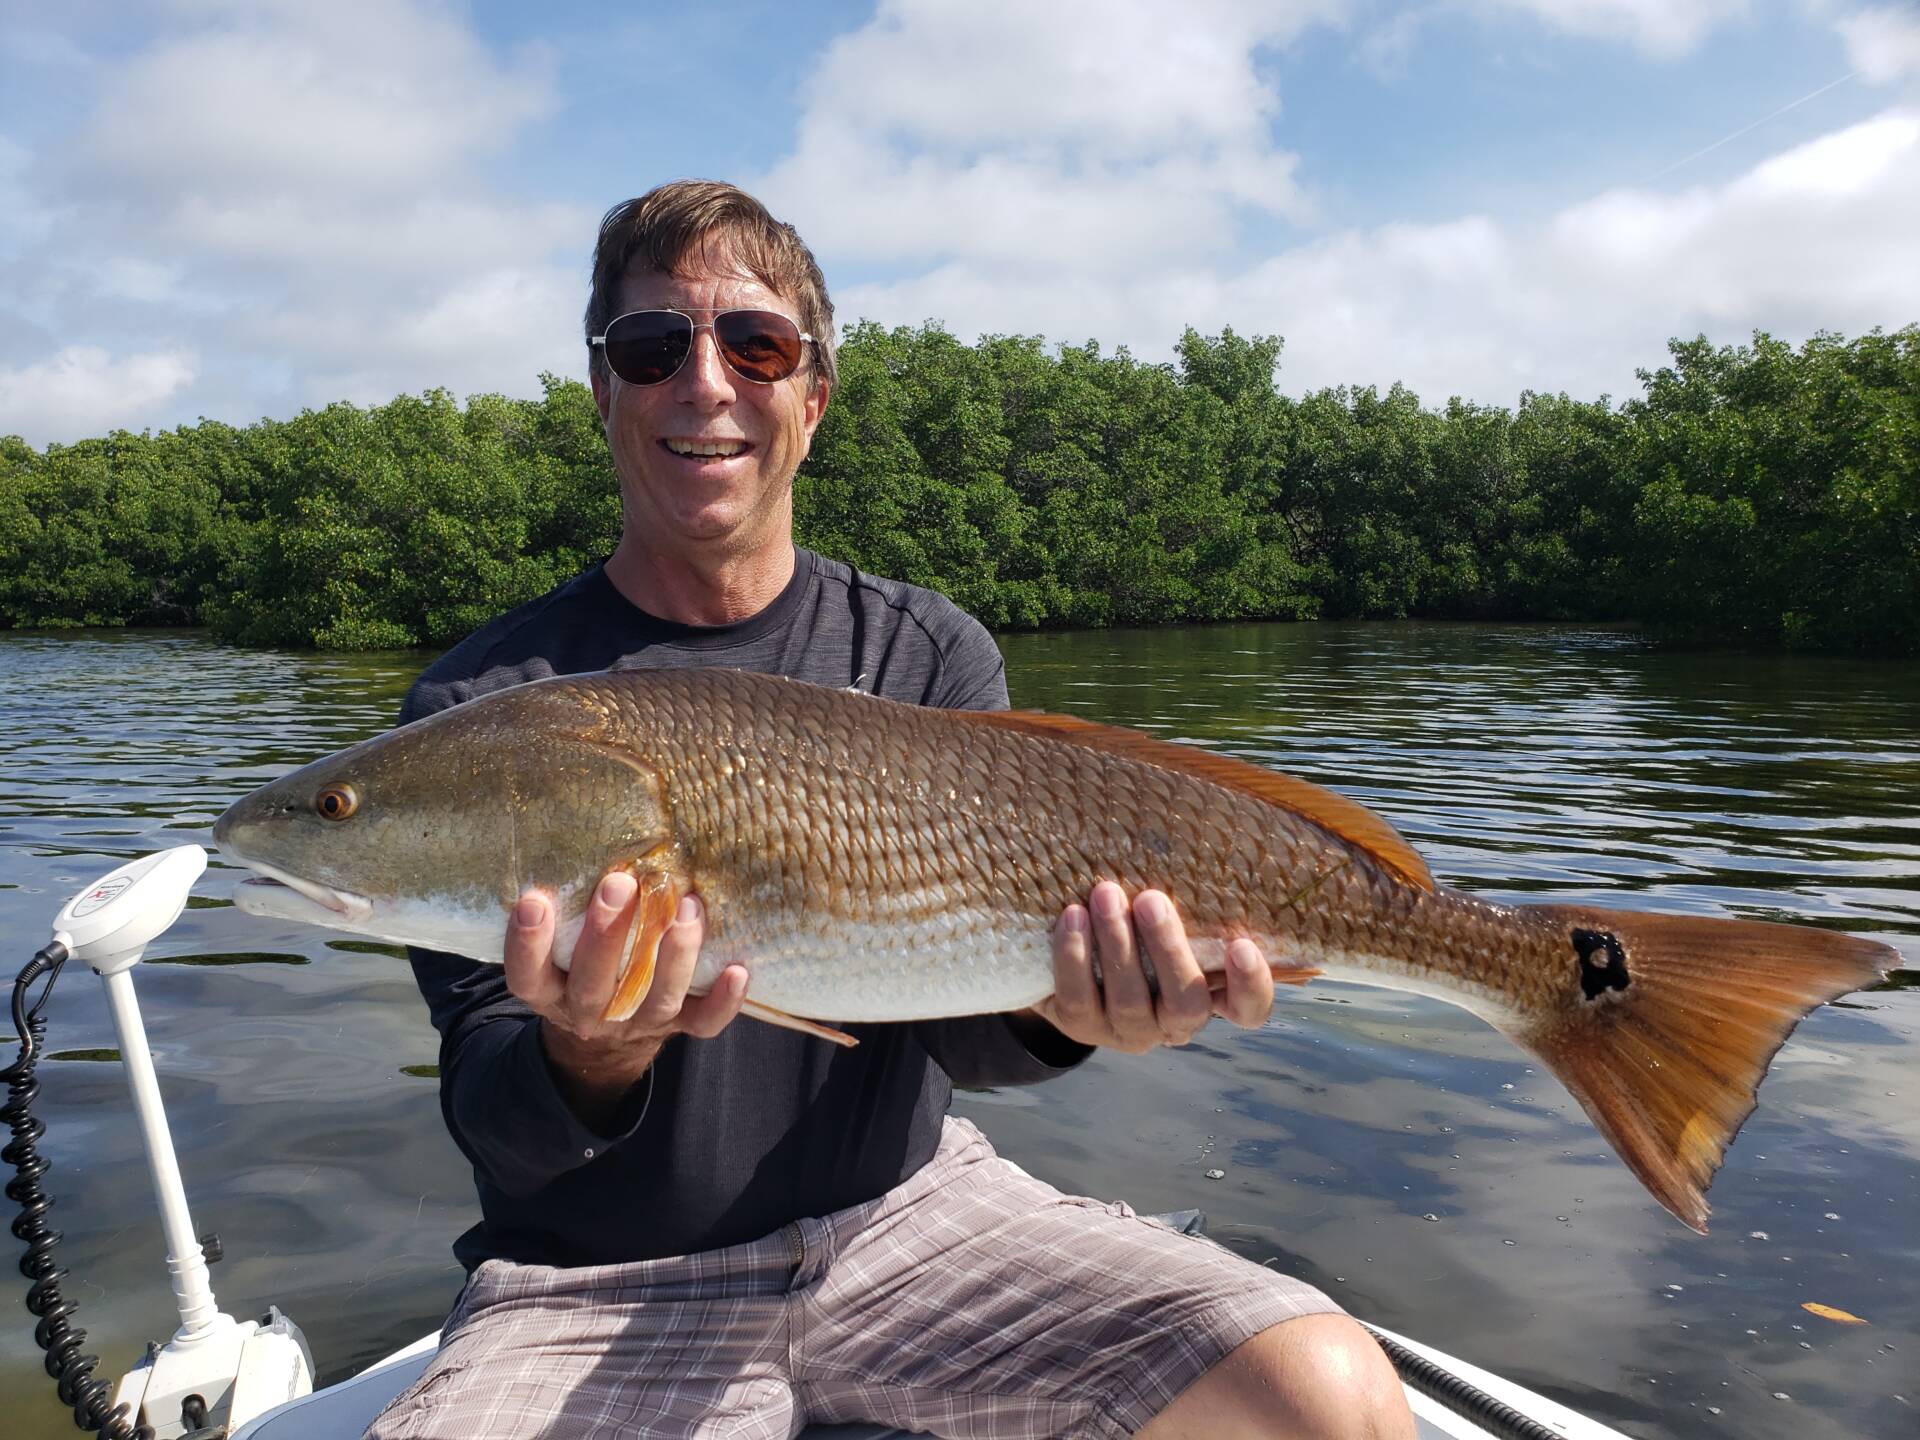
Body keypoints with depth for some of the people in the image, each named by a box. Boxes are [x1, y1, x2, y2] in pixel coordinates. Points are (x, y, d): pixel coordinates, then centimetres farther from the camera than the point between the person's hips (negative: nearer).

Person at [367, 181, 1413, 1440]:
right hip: (601, 1285, 0)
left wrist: (1060, 1007, -28)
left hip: (904, 1213, 1)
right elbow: (490, 1114, -10)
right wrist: (591, 1060, -32)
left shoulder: (930, 657, -1)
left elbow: (957, 1026, -5)